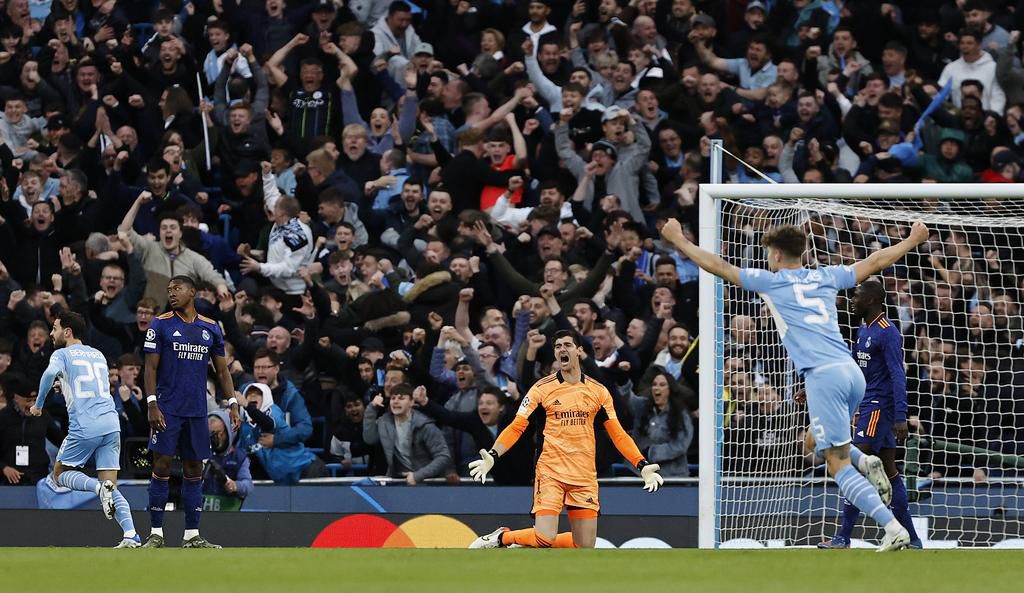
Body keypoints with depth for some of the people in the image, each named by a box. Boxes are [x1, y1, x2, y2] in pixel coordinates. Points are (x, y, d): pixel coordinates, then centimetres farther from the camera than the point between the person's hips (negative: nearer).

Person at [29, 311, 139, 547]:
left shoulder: (62, 354, 3)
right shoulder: (98, 355, 23)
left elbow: (50, 373, -19)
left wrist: (38, 404, -8)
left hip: (84, 427, -6)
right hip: (111, 424, 6)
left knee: (60, 474, 13)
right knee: (111, 488, 6)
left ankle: (99, 487, -16)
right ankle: (131, 535, -14)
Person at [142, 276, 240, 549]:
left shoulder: (211, 328, 9)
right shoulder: (161, 325, 0)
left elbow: (222, 370, 14)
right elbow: (151, 368, -3)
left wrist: (233, 405, 5)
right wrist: (152, 406, -13)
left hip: (197, 411, 3)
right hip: (167, 410, -3)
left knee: (194, 470, 5)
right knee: (162, 467, -6)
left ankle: (192, 535, 9)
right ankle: (156, 534, -2)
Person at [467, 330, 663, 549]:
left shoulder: (598, 391, 7)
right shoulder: (542, 389, 1)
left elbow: (617, 434, 11)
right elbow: (516, 428, 0)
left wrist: (642, 465, 0)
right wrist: (492, 456, -15)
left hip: (585, 478, 3)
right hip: (550, 473, -3)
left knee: (585, 546, 0)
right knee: (545, 538, -18)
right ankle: (501, 538, 11)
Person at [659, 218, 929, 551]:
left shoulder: (771, 282, 6)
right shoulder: (826, 277, 18)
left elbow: (718, 266, 10)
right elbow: (876, 262, 27)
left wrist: (678, 240, 21)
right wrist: (914, 240, 42)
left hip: (823, 375, -6)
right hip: (852, 372, 6)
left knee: (838, 465, -5)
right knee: (817, 443, 28)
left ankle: (893, 529, -19)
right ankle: (866, 463, -1)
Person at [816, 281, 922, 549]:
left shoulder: (887, 332, -14)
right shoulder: (864, 330, 16)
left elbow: (898, 376, -19)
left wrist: (900, 418, -26)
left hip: (879, 407, -10)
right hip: (868, 405, 10)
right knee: (889, 471, 9)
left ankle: (844, 538, -12)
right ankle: (911, 538, 11)